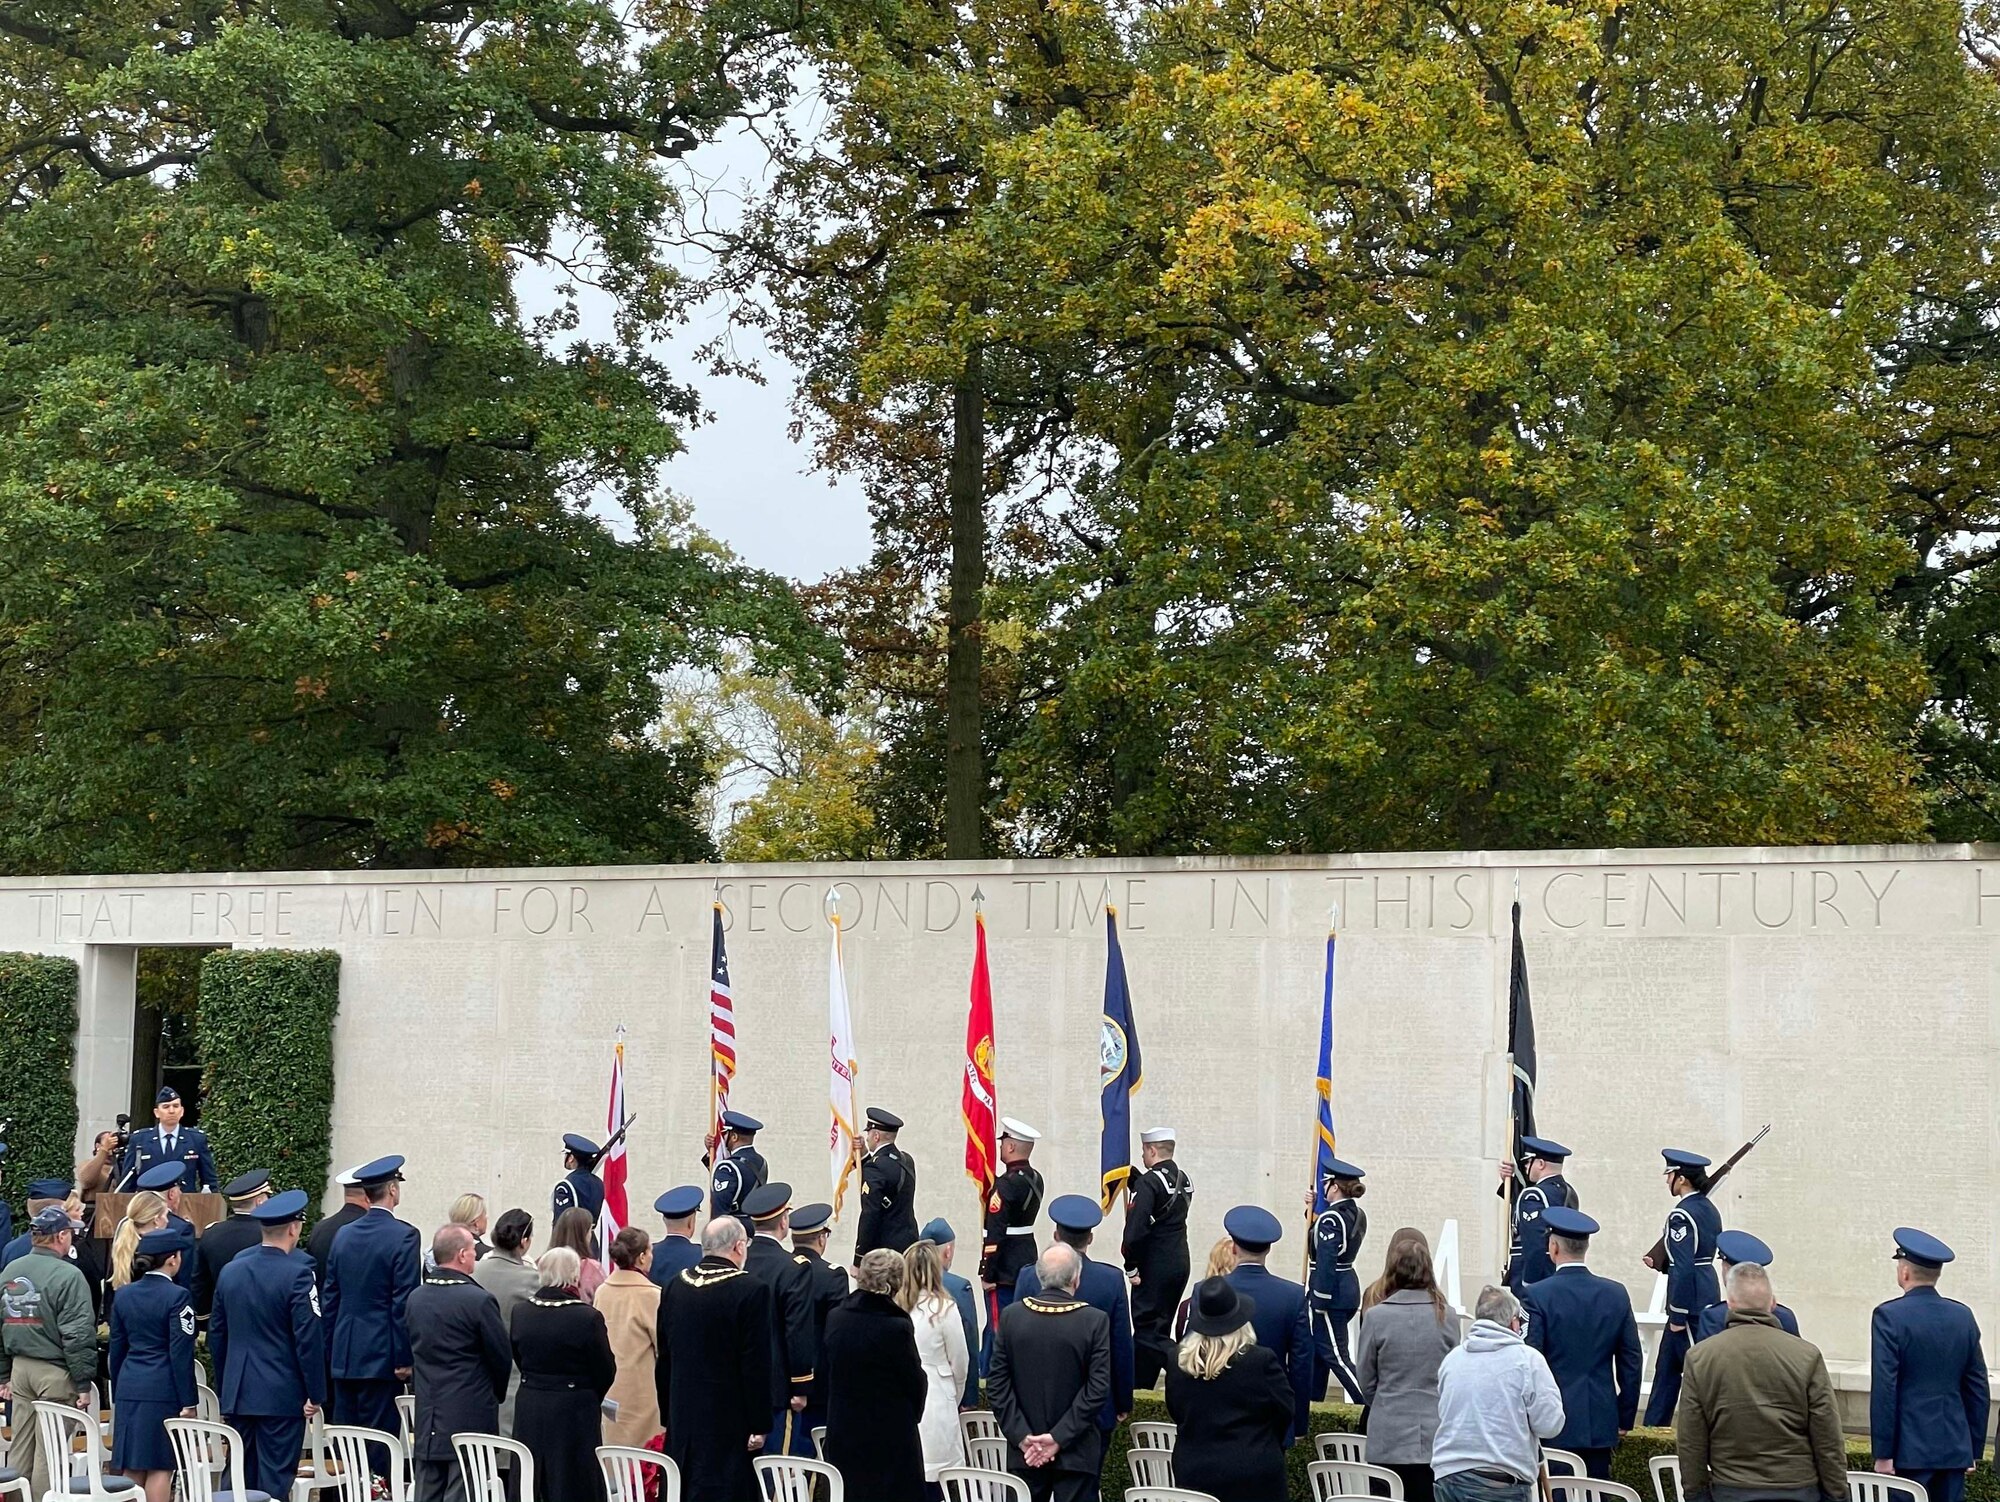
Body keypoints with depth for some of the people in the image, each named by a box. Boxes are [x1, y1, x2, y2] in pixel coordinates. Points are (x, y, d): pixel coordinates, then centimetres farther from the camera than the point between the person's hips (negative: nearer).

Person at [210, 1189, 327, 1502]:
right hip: (282, 1394, -6)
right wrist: (316, 1394, -8)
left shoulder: (230, 1270, 7)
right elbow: (309, 1338, -14)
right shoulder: (297, 1272, -13)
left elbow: (216, 1334, 13)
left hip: (237, 1394, 6)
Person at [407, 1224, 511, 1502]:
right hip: (469, 1415, -6)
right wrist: (496, 1393, 12)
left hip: (427, 1416, 6)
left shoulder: (416, 1298, 5)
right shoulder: (479, 1301, -15)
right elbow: (503, 1356, -7)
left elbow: (413, 1352, 13)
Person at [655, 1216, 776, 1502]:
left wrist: (668, 1415, 18)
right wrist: (759, 1425, -9)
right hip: (729, 1421, -6)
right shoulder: (752, 1292, -14)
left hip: (682, 1417, 6)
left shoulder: (674, 1287, 6)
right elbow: (756, 1366, -14)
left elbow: (665, 1358, 11)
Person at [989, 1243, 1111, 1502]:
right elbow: (1098, 1389, -14)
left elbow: (997, 1382, -4)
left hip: (1024, 1453, 3)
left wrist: (1021, 1436, -4)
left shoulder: (1011, 1316, -3)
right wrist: (1060, 1437, -12)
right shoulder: (1095, 1321, -11)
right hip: (1076, 1452, -3)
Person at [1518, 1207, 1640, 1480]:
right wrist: (1625, 1418, 16)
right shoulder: (1616, 1294, 3)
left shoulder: (1536, 1296, -10)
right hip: (1601, 1425, 4)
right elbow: (1631, 1362, 7)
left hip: (1552, 1424, -4)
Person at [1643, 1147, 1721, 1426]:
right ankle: (1654, 1425, 21)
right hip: (1709, 1295, 10)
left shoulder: (1681, 1215, -17)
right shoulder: (1709, 1210, 11)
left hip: (1691, 1301, -10)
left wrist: (1677, 1316, -18)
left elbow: (1683, 1268, -21)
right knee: (1667, 1365, 15)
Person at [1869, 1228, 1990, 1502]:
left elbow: (1884, 1389, -13)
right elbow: (1978, 1388, 10)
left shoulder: (1889, 1316, -10)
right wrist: (1974, 1449, 17)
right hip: (1955, 1448, 5)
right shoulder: (1963, 1316, 6)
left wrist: (1883, 1453, -9)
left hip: (1910, 1449, -5)